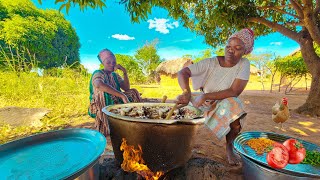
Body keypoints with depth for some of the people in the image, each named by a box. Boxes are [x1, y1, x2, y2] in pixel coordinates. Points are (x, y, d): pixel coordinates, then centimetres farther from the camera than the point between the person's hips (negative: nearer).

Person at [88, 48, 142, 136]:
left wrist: (125, 72, -12)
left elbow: (127, 88, -2)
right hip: (101, 106, -6)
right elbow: (99, 84, -39)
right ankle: (104, 128, -28)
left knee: (133, 92, -6)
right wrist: (122, 95, -44)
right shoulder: (98, 73, -13)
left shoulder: (115, 75, 8)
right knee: (102, 91, -36)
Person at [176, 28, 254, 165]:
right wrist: (187, 93, -44)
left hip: (226, 104, 0)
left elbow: (234, 92, -24)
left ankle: (229, 146, 4)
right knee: (179, 103, -21)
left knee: (236, 119, -31)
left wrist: (206, 96, -33)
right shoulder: (210, 63, -18)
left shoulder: (244, 64, -14)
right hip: (203, 102, 1)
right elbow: (182, 73, -25)